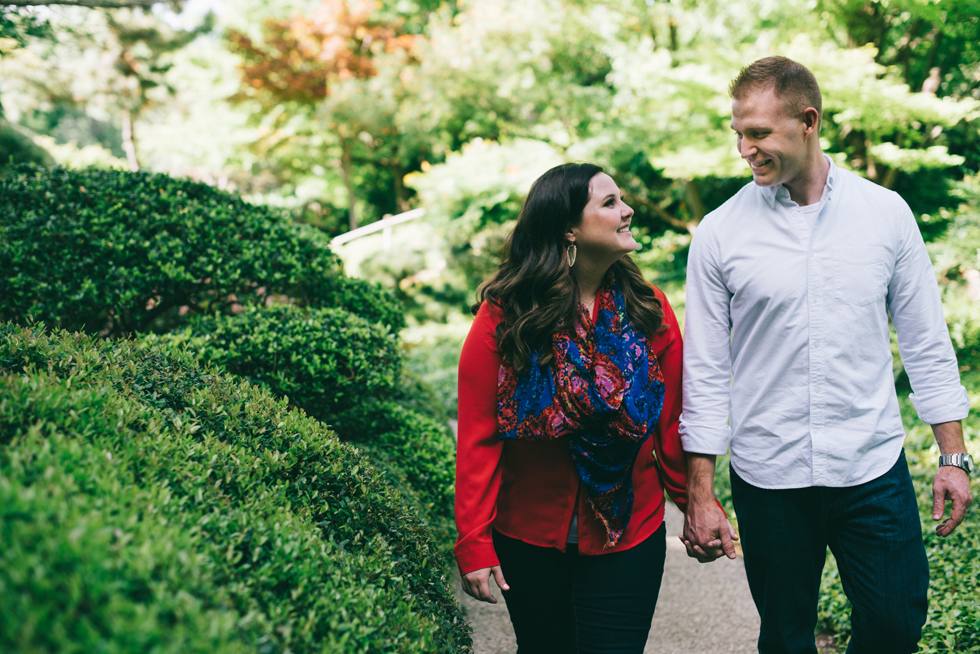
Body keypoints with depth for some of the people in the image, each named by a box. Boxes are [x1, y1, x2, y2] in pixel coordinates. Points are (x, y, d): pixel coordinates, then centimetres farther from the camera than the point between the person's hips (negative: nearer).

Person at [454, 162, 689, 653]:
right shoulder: (503, 317, -11)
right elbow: (477, 436, -10)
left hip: (630, 537, 1)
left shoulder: (650, 311, -4)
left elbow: (673, 426, 0)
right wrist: (474, 544, -11)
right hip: (527, 538, 0)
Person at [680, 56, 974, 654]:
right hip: (767, 477, -1)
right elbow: (705, 372, -1)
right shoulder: (719, 234, -4)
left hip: (874, 469, 1)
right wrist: (700, 495, -2)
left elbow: (926, 342, 6)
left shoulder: (886, 213, 0)